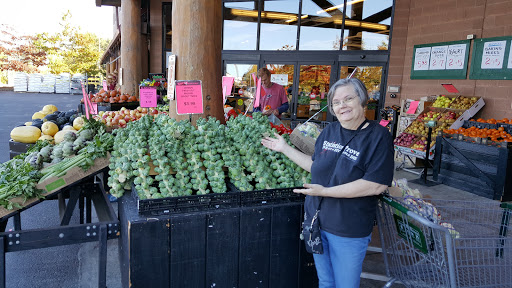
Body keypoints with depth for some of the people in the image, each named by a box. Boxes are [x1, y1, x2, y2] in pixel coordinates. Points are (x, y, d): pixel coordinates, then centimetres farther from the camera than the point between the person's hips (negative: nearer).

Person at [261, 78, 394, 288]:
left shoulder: (378, 136, -16)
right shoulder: (329, 131, 2)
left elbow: (377, 185, -23)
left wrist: (325, 191, -25)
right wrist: (285, 148, 9)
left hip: (350, 230, -5)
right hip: (316, 220, 5)